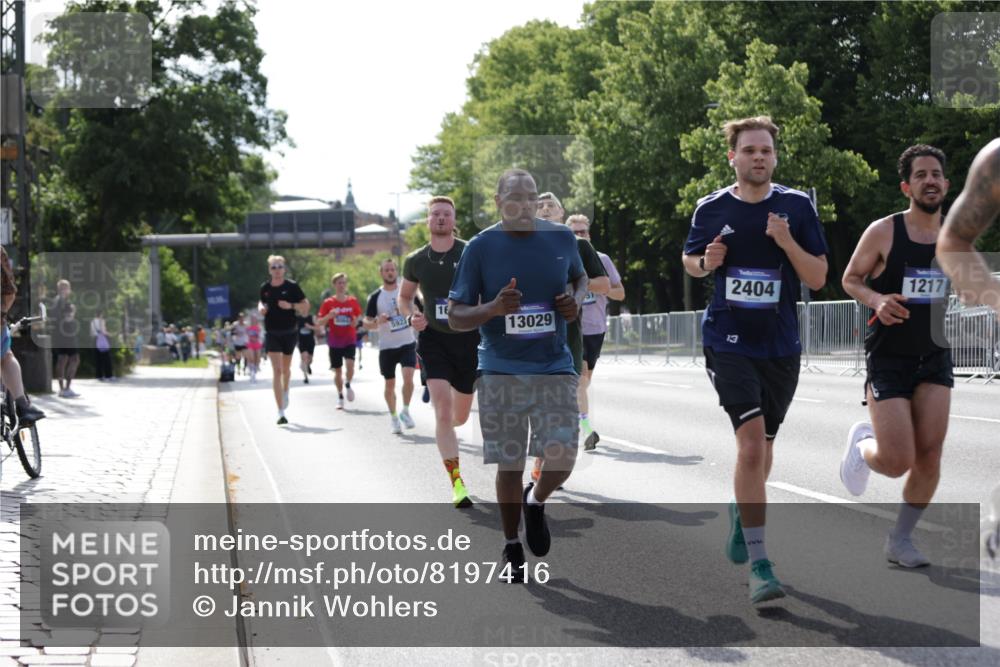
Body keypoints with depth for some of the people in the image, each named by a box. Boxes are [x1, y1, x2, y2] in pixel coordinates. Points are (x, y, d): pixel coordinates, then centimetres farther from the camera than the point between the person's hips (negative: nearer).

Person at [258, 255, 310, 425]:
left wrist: (291, 305, -20)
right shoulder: (265, 287, 2)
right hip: (272, 334, 0)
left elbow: (306, 306, -4)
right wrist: (261, 308, -3)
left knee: (286, 369, 16)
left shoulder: (292, 286, -6)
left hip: (289, 333, 0)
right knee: (277, 370, -10)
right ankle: (281, 412, -12)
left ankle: (285, 392, 50)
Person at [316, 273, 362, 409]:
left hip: (349, 340, 0)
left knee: (350, 364, -21)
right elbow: (319, 323, -1)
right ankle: (340, 397, 21)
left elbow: (359, 317, 16)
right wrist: (328, 316, -21)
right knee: (337, 371, 5)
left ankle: (348, 385, 7)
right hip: (334, 342, 0)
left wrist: (356, 321, -7)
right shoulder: (328, 303, -1)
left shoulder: (353, 301, 3)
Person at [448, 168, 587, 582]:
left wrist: (577, 300, -1)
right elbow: (455, 317, -4)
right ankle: (512, 550, 23)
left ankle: (536, 502, 26)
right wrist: (493, 309, -23)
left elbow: (580, 277, 22)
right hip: (501, 371, -1)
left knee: (562, 460, -9)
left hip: (555, 367, 1)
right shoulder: (480, 248, -6)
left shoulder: (562, 238, 1)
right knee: (510, 465, 4)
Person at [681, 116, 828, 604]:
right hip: (728, 340, -2)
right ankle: (759, 565, -17)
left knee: (762, 445, 17)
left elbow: (818, 279, -2)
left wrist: (786, 242, -18)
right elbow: (689, 260, 16)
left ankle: (741, 512, 48)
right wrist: (705, 263, -7)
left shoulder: (797, 206, -1)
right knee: (751, 442, -17)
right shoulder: (711, 209, -1)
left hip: (780, 344, 2)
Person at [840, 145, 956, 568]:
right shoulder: (883, 232, -9)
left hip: (935, 358, 4)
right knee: (897, 462, -11)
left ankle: (900, 540, 12)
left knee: (929, 455, -6)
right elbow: (850, 279, 2)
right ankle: (861, 443, 25)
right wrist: (876, 299, -18)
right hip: (888, 358, -4)